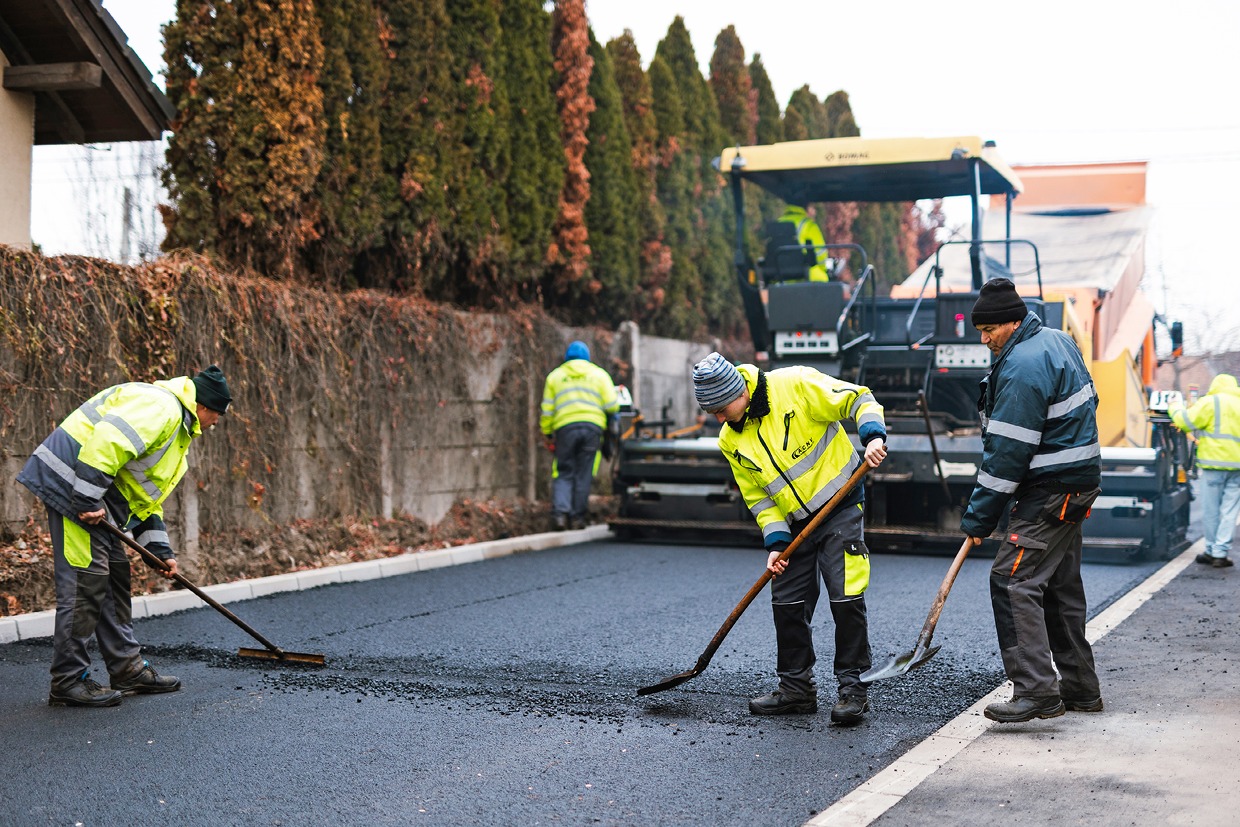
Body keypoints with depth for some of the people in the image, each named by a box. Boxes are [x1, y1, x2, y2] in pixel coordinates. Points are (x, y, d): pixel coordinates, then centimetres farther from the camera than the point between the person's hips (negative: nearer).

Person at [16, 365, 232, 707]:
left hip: (98, 494, 11)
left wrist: (160, 550, 20)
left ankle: (128, 669, 21)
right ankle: (68, 682, -4)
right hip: (74, 484, -11)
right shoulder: (160, 406, -11)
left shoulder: (176, 423, 24)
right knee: (85, 580, -10)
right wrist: (89, 500, -26)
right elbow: (106, 440, -26)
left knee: (115, 575, 14)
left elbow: (145, 495, 27)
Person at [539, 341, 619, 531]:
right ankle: (577, 517, 2)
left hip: (565, 428, 0)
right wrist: (610, 421, 23)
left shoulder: (555, 376, 17)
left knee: (564, 474, 3)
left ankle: (560, 512, -15)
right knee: (583, 475, 4)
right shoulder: (599, 374, 15)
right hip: (593, 426, 0)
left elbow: (547, 410, 11)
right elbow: (612, 405, 4)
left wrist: (547, 433, 18)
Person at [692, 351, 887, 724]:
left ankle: (852, 689, 0)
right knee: (787, 604, 6)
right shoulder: (731, 441, 1)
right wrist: (776, 542, -6)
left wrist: (874, 437, -26)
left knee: (846, 598, -11)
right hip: (794, 522, 6)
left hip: (840, 508, -6)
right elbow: (759, 497, 5)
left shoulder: (795, 386, -16)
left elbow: (858, 399, -10)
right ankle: (796, 688, 20)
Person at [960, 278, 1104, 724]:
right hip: (1076, 481, 11)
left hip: (1052, 491, -11)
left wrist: (979, 517, -17)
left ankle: (1036, 690, -18)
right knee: (1060, 584, 16)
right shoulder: (1057, 341, 11)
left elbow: (1007, 452, -22)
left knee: (1013, 579, -13)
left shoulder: (1022, 367, -20)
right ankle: (1079, 688, 23)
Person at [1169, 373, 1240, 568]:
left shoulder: (1210, 403, -4)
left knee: (1210, 510, 6)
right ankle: (1220, 553, 1)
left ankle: (1211, 550, 13)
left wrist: (1175, 409, 13)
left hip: (1214, 464, -4)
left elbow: (1185, 421, -6)